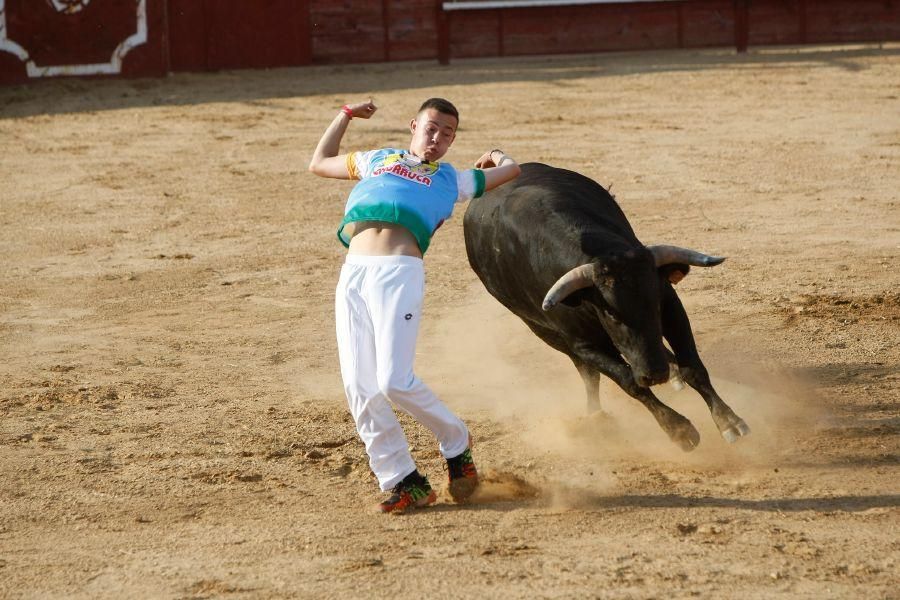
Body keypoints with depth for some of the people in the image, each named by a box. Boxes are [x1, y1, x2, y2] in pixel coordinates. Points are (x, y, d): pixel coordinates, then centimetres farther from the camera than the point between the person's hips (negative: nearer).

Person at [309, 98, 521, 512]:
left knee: (394, 382, -17)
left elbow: (510, 171, 32)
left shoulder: (451, 180, 24)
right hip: (353, 275, 3)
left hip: (400, 275, -3)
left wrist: (496, 157, 52)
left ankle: (456, 443, 8)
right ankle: (405, 482, 2)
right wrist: (345, 115, 46)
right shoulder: (378, 161, 31)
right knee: (359, 389, -6)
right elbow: (319, 164, 45)